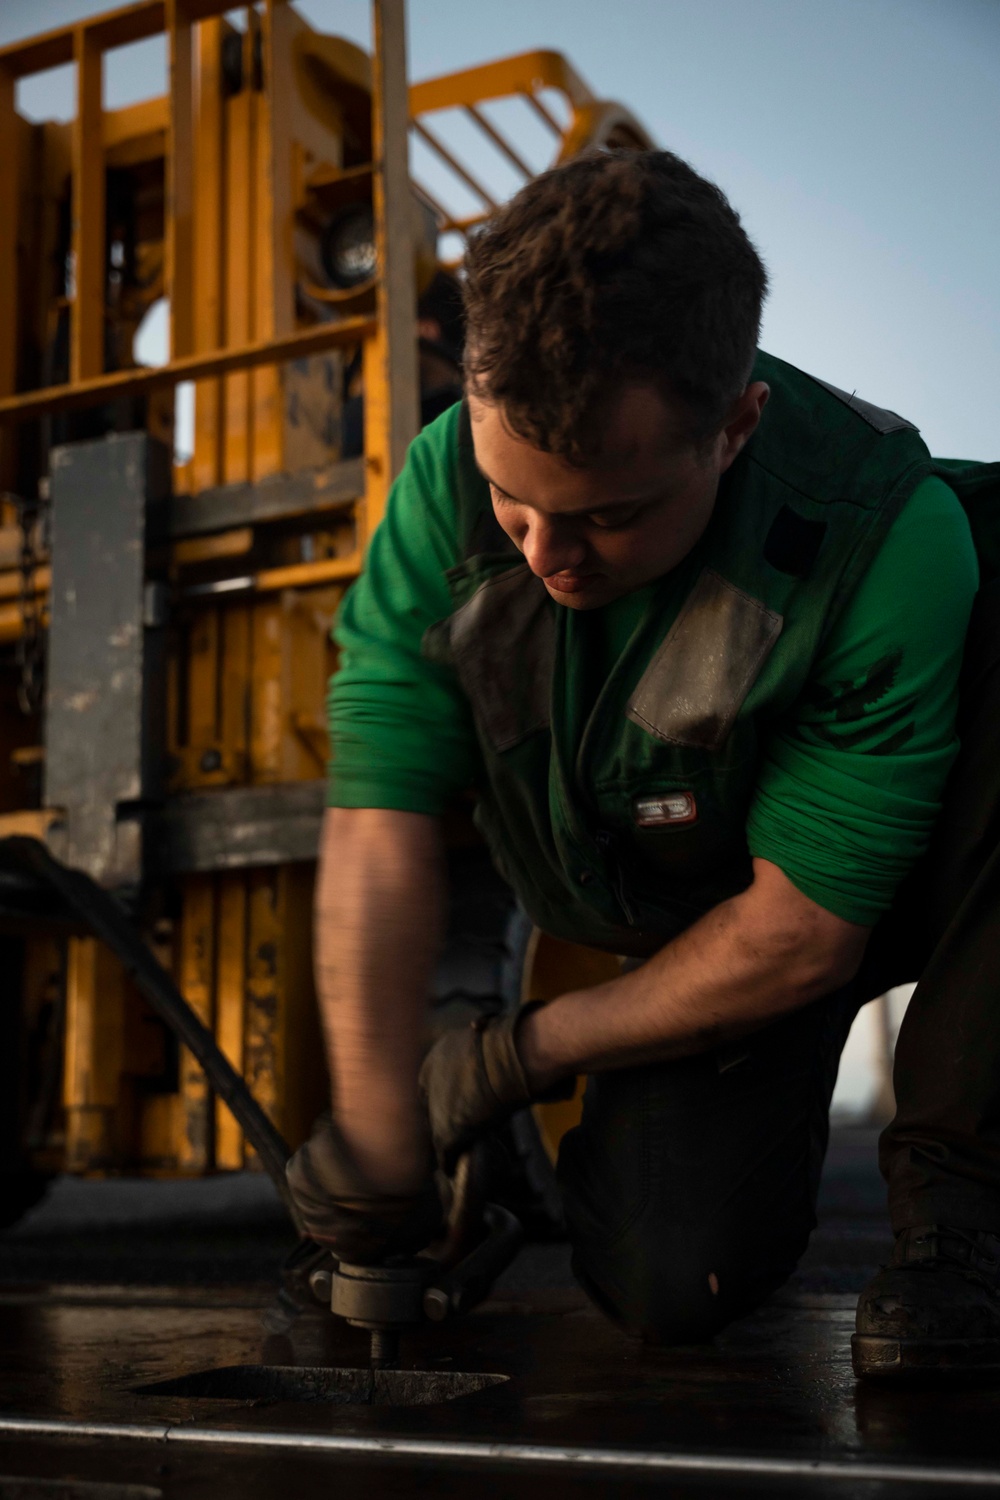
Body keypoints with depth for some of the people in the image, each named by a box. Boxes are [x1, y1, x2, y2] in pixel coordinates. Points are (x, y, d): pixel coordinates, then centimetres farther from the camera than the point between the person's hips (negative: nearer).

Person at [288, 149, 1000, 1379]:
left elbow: (802, 933, -27)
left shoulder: (885, 530, -33)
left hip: (867, 899, -2)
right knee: (671, 1287, -21)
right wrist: (376, 1141, -25)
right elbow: (380, 832, -21)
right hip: (674, 931, 3)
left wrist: (524, 1052, -17)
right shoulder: (451, 478, -22)